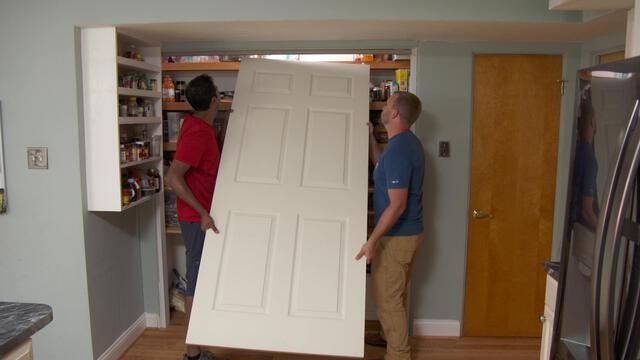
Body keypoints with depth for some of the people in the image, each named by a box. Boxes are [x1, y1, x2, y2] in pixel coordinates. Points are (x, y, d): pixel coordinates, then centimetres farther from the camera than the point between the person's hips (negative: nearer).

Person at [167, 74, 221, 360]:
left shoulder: (198, 123, 8)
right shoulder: (197, 132, -21)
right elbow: (173, 177, -26)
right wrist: (203, 213, -27)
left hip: (202, 215, 9)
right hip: (198, 218, -9)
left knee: (201, 280, 15)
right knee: (198, 282, -1)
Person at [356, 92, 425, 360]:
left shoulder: (398, 149, -25)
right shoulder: (406, 142, 6)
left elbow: (397, 205, -28)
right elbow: (382, 166, 26)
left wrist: (373, 241, -28)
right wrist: (369, 137, 19)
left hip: (396, 236, -10)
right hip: (406, 232, 10)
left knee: (387, 298, 3)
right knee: (395, 294, 23)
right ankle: (395, 338, 40)